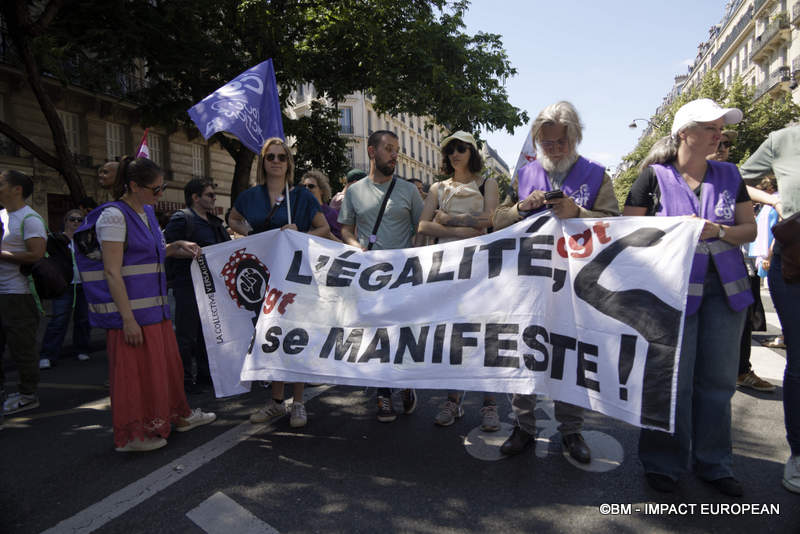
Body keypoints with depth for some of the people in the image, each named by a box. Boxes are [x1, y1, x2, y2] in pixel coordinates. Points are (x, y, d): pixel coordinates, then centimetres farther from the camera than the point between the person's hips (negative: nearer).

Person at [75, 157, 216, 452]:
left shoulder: (146, 212, 12)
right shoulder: (114, 215, -15)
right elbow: (112, 272, -19)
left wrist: (178, 246, 10)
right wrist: (128, 319, -22)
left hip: (155, 306, 9)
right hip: (130, 308, -9)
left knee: (168, 361, 18)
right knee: (135, 370, 2)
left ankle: (177, 414, 36)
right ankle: (132, 434, 19)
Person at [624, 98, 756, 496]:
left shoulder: (728, 176, 12)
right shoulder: (654, 177, -1)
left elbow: (749, 229, 11)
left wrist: (718, 231, -9)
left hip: (724, 287, 5)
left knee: (718, 378, 9)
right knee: (673, 378, 0)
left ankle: (713, 463, 26)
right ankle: (663, 463, 17)